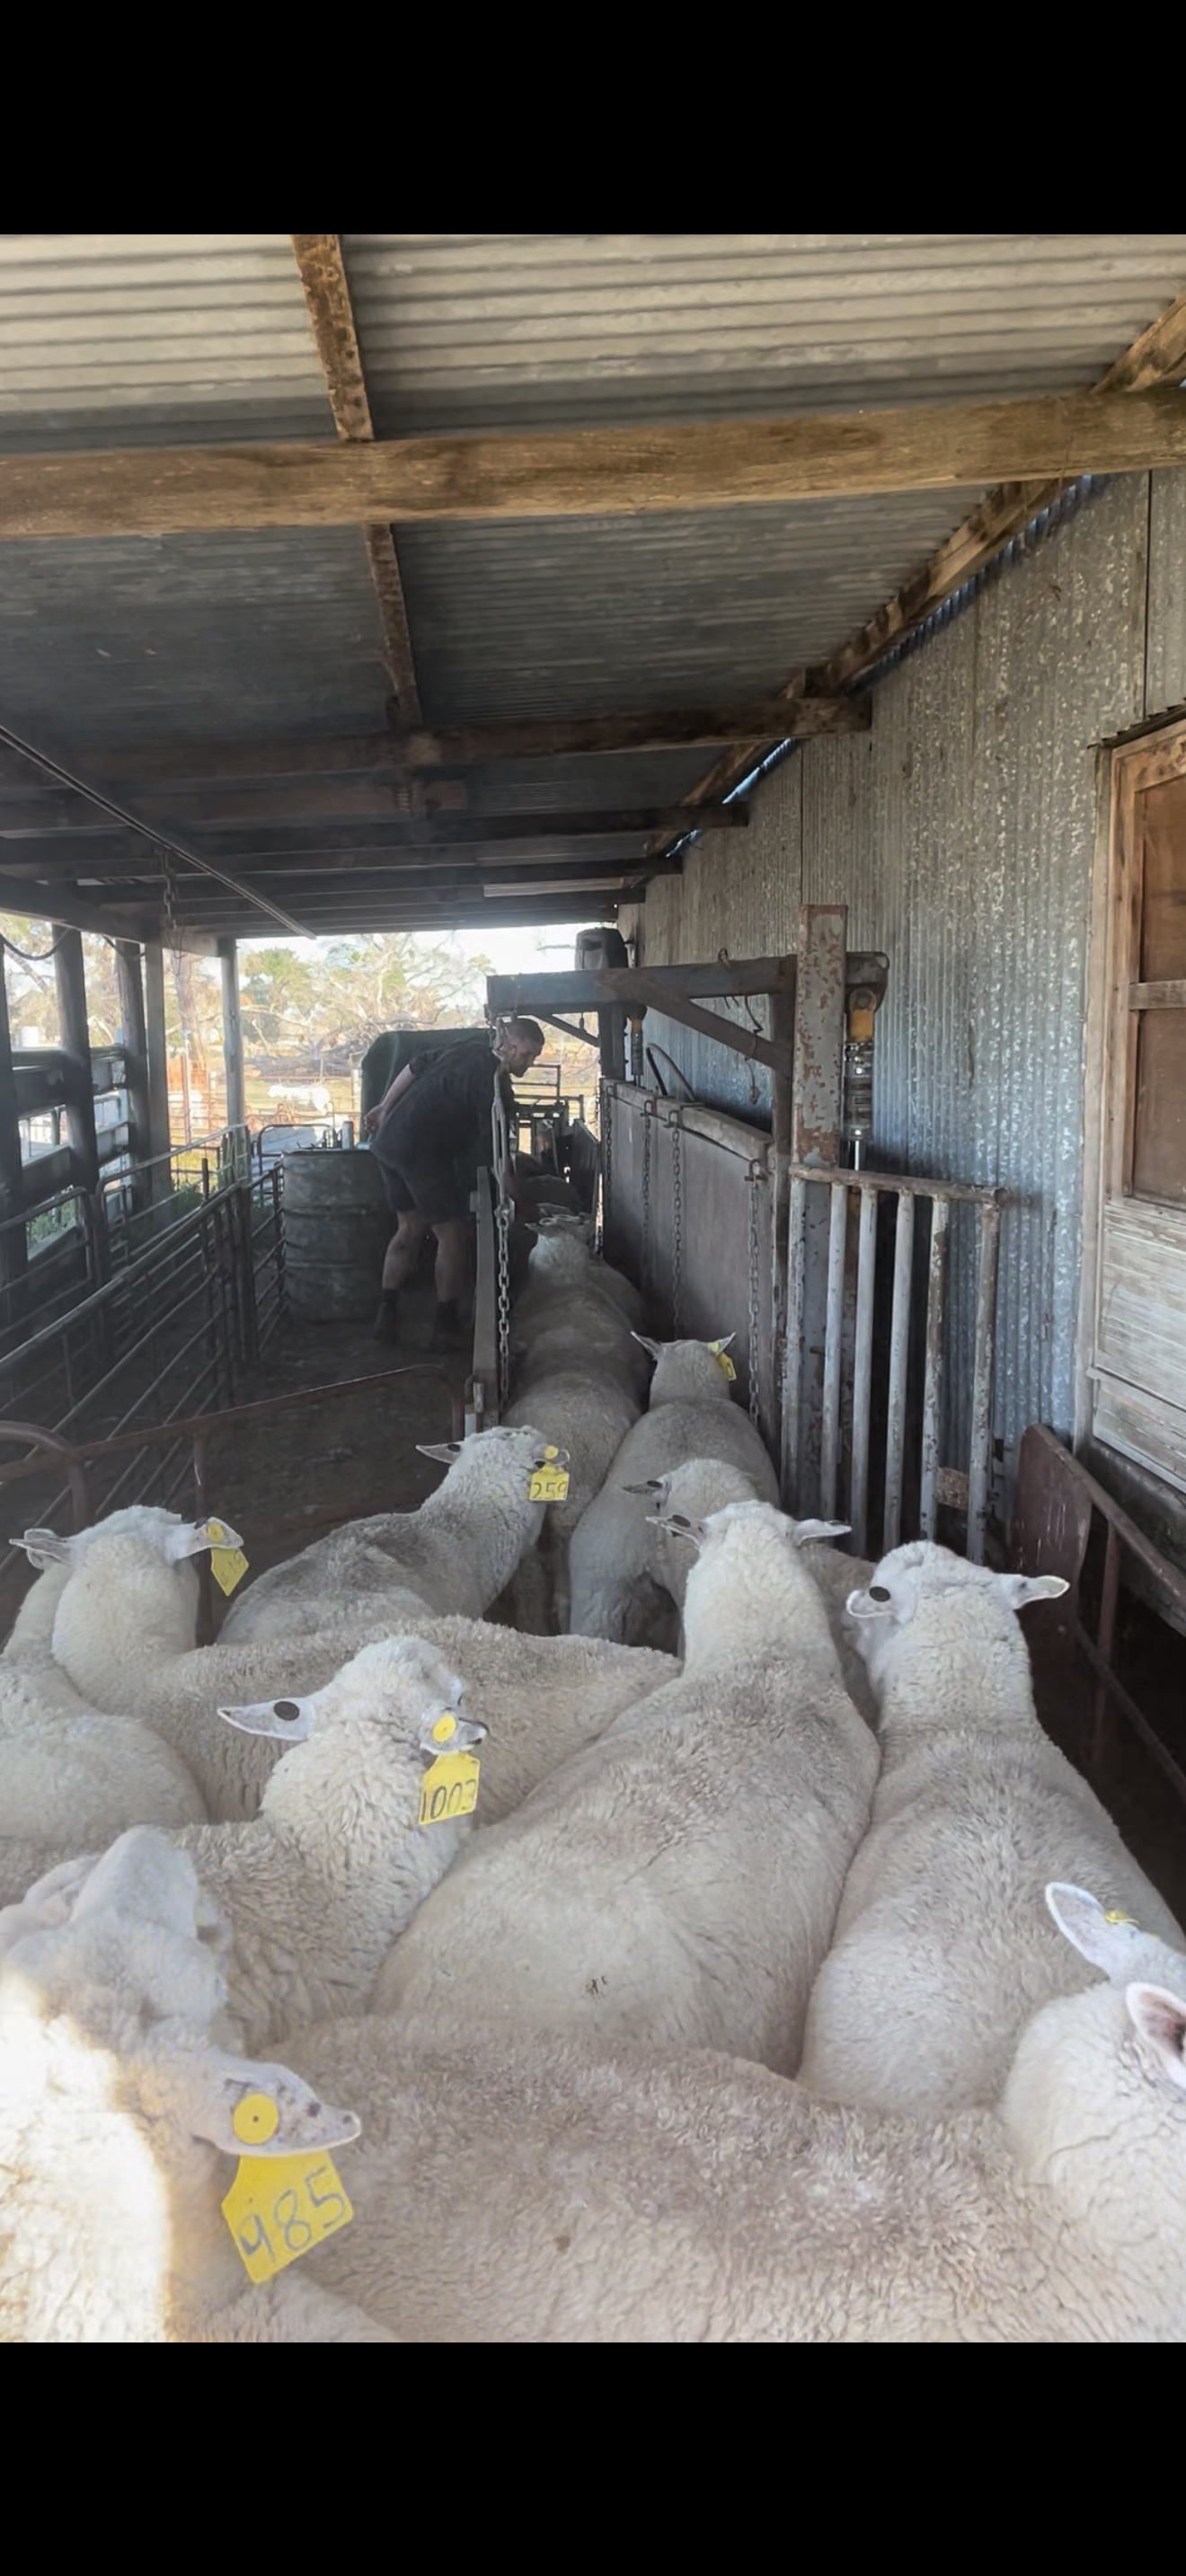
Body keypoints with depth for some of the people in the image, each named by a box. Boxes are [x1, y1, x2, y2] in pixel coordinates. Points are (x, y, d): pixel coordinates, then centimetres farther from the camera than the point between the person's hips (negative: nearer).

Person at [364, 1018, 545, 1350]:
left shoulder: (465, 1051, 11)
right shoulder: (490, 1079, -15)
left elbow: (414, 1068, 18)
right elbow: (491, 1147, -15)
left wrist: (384, 1108, 26)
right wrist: (517, 1195, -8)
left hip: (389, 1143, 9)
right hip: (422, 1153, -9)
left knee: (409, 1228, 19)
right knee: (451, 1234, 2)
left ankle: (387, 1314, 19)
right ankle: (445, 1326, 8)